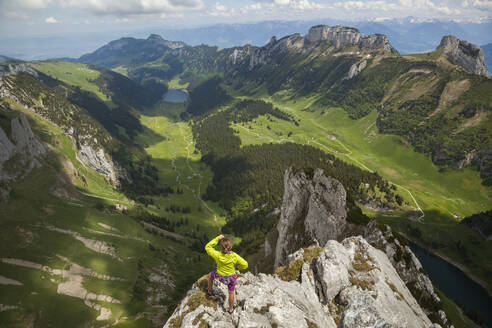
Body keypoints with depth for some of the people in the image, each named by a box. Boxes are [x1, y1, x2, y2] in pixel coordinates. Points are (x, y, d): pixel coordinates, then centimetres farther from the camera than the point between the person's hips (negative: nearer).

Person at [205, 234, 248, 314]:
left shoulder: (217, 255, -32)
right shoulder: (234, 256, -31)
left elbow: (207, 247, -16)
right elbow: (245, 265, -21)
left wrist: (217, 238, -15)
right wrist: (238, 267, 0)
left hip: (220, 276, 0)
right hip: (231, 277, 0)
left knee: (211, 275, 35)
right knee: (231, 293, 27)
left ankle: (209, 291, 55)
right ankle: (231, 309, 49)